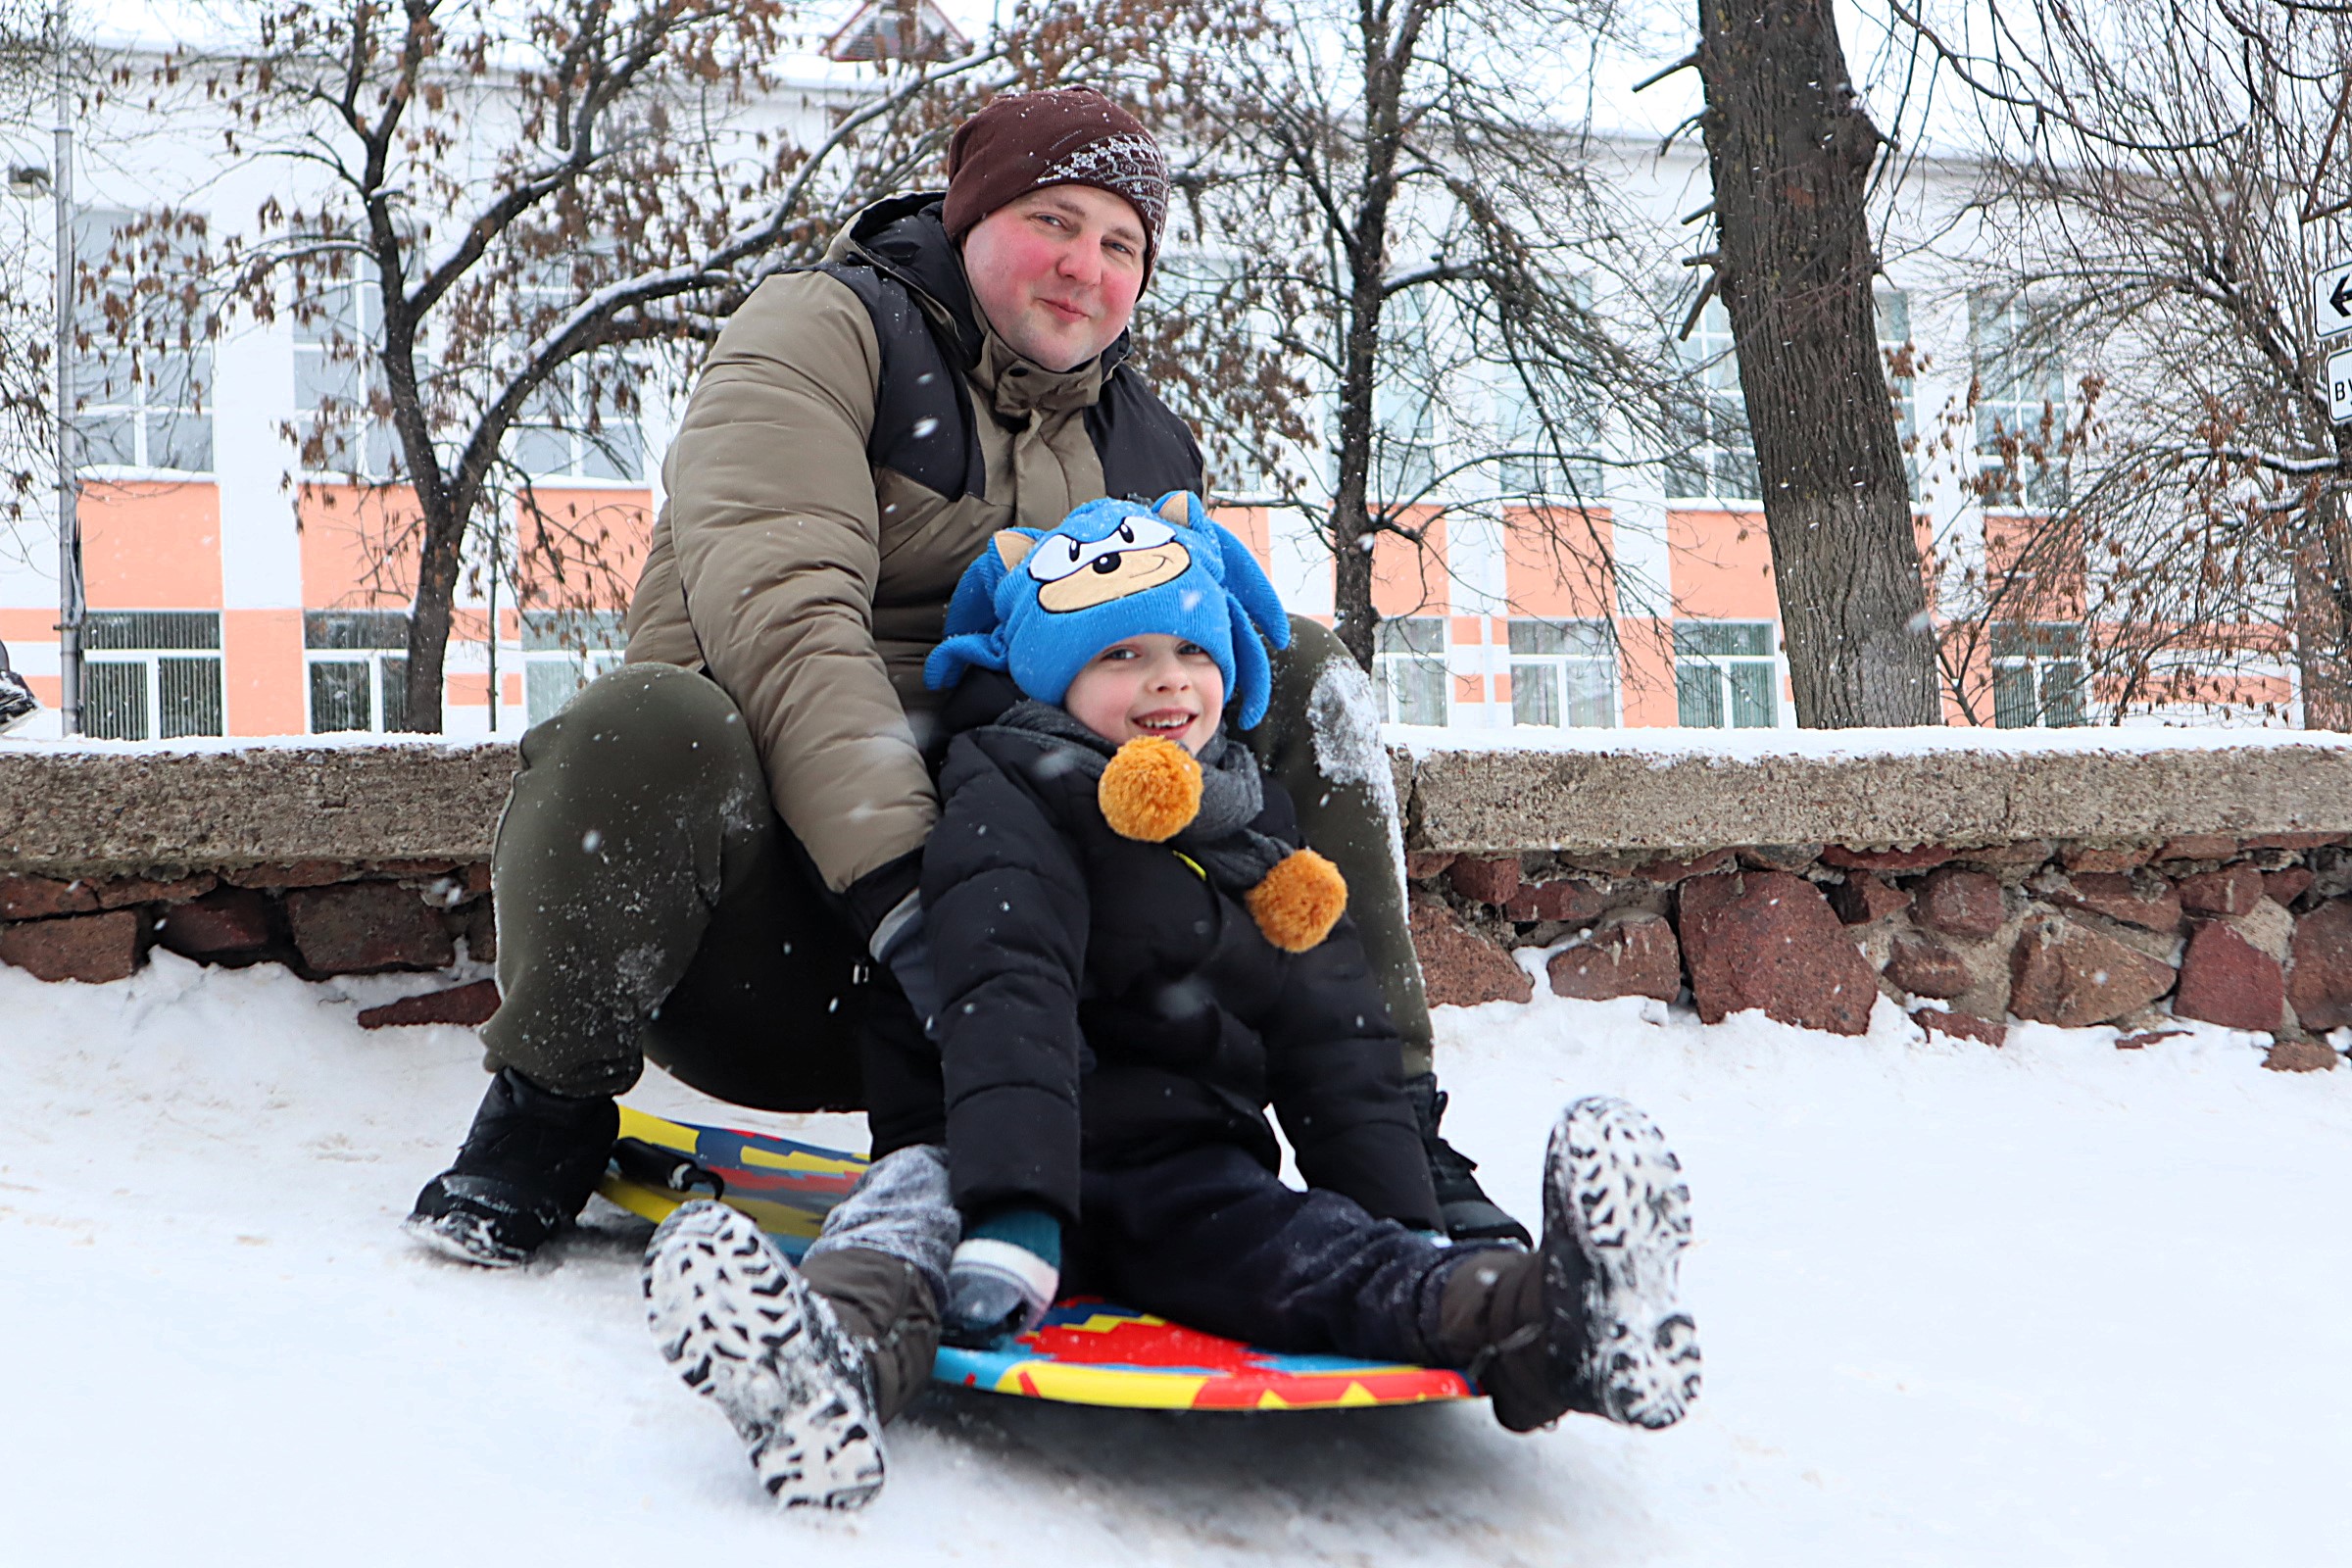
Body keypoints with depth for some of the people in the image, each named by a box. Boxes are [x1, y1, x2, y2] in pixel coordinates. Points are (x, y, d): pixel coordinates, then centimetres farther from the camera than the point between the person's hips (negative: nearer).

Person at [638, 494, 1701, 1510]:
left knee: (1294, 1242, -28)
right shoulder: (1009, 806, -2)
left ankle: (1520, 1321, -58)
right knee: (923, 1180, -34)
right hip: (1007, 1150, -2)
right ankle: (850, 1344, -66)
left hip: (1185, 1172, 2)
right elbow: (1006, 1003, -21)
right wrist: (1012, 1207, -36)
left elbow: (1339, 1049, 15)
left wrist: (1407, 1235, 2)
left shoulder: (1262, 835, 16)